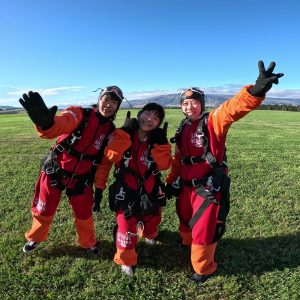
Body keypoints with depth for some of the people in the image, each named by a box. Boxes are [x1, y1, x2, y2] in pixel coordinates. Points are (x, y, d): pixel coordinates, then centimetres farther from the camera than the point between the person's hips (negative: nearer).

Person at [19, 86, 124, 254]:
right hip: (55, 171, -2)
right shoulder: (79, 114, -17)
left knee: (84, 214, 9)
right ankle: (35, 238, 44)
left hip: (81, 178, 2)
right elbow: (60, 125, -40)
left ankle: (89, 243, 38)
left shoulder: (111, 131, -4)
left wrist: (100, 187, -2)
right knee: (44, 211, 13)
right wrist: (45, 121, -63)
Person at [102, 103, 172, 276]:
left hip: (150, 190, 3)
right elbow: (111, 156, -27)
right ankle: (126, 260, 26)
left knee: (152, 221, 21)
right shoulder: (122, 135, -11)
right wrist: (125, 131, -28)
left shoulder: (159, 139, -5)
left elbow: (164, 165, -14)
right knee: (126, 227, -2)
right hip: (126, 190, -3)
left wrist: (161, 143, -24)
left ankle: (148, 234, 59)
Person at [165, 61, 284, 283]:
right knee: (185, 220, 26)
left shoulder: (213, 121, -13)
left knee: (203, 229, 4)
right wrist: (171, 182, 13)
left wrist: (255, 91, -54)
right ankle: (187, 243, 59)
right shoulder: (183, 128, 6)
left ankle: (204, 268, 32)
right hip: (186, 185, 7)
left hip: (209, 187, -6)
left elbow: (231, 110, -35)